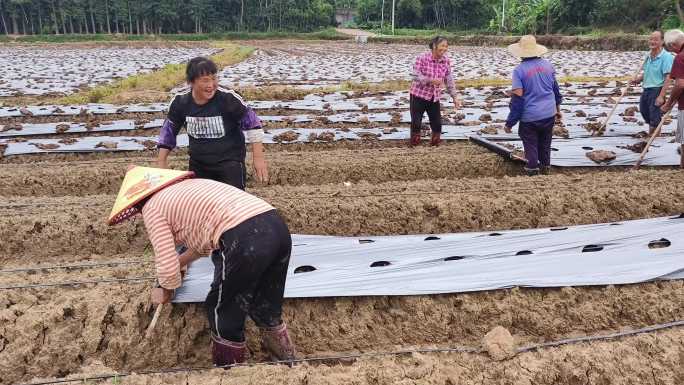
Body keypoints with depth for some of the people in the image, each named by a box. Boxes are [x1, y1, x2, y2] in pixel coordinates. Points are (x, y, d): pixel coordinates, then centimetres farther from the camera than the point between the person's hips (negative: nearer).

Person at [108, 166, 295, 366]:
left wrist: (166, 290, 29)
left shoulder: (152, 207, 11)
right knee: (267, 308, 26)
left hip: (245, 240, -8)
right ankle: (286, 359, 42)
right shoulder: (191, 185, 32)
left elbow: (167, 267, 9)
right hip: (278, 227, 8)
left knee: (222, 311, 17)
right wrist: (182, 260, 56)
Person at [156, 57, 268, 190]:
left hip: (230, 163, -5)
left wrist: (258, 157, -12)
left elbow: (252, 124, -11)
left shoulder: (228, 99, -19)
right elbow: (169, 131, 9)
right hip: (197, 164, 5)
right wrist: (161, 162, 8)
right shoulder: (180, 102, -5)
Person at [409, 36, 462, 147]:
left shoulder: (446, 61, -3)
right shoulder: (422, 58, -17)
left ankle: (435, 142, 24)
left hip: (434, 97, 4)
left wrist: (455, 97, 0)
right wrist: (431, 80, -35)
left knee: (437, 122, 6)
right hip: (418, 95, -4)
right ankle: (414, 142, 15)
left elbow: (449, 80, 3)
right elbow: (416, 76, -22)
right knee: (416, 122, -1)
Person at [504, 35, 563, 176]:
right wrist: (558, 108, 27)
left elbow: (517, 98, -17)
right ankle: (545, 168, 32)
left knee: (531, 147, 8)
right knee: (545, 144, 20)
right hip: (549, 114, 5)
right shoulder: (547, 65, 2)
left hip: (529, 117, -5)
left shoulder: (519, 70, -14)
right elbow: (555, 89, 13)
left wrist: (510, 123, -11)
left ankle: (533, 171, 13)